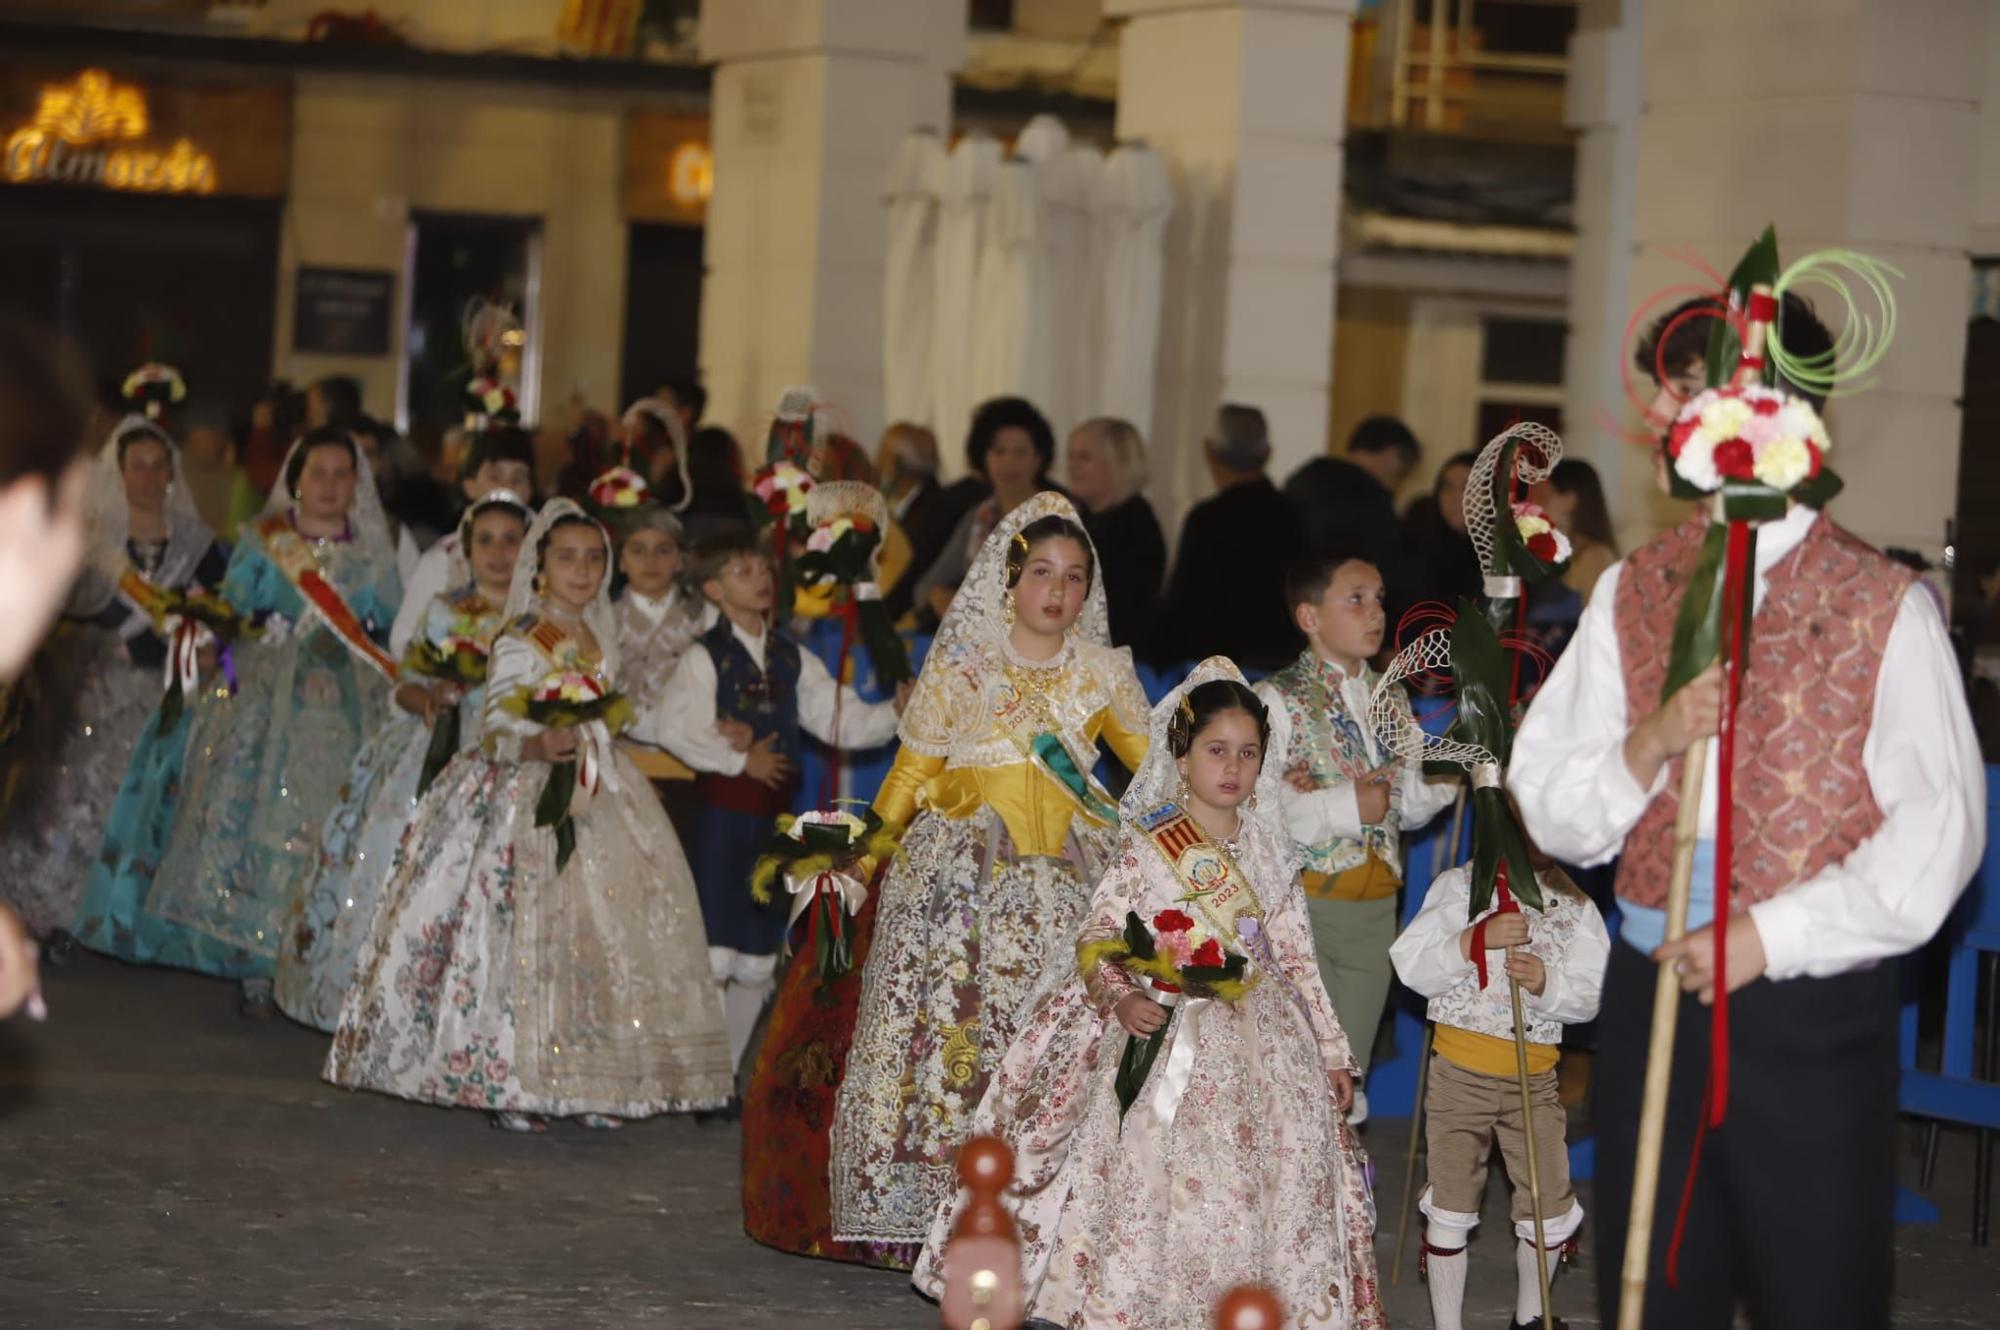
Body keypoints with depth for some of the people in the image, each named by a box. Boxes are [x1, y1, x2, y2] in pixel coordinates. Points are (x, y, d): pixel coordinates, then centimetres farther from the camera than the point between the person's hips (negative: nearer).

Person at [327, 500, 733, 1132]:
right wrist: (538, 746, -35)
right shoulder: (521, 644, -9)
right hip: (529, 797, -7)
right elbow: (497, 730, -18)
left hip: (594, 797, 7)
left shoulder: (599, 640, 14)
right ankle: (510, 1086, -7)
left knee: (604, 934, 2)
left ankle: (587, 1084, 8)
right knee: (526, 930, -12)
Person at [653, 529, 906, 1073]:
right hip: (720, 811, -6)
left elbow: (843, 721, 7)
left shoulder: (792, 659, 12)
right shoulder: (705, 657, -4)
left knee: (757, 961, 9)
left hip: (772, 816, 6)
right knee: (714, 952, -7)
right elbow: (674, 728, -15)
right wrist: (738, 761, -14)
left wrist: (895, 712, -10)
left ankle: (727, 1071, 20)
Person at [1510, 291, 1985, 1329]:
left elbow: (1937, 829, -10)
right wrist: (1649, 747, -14)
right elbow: (1551, 809, 6)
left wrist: (1771, 936, -16)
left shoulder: (1884, 607, -5)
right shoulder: (1630, 593, 8)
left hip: (1811, 1006, -4)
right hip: (1651, 997, 4)